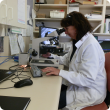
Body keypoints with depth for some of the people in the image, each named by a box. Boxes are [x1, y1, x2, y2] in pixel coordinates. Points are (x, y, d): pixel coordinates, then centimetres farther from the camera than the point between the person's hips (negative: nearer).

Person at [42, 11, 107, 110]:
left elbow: (88, 79, -28)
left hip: (89, 93, -8)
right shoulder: (78, 42, 7)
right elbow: (67, 60, 18)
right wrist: (51, 56, 7)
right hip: (77, 86, 9)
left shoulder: (90, 45, -24)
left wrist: (60, 72, -27)